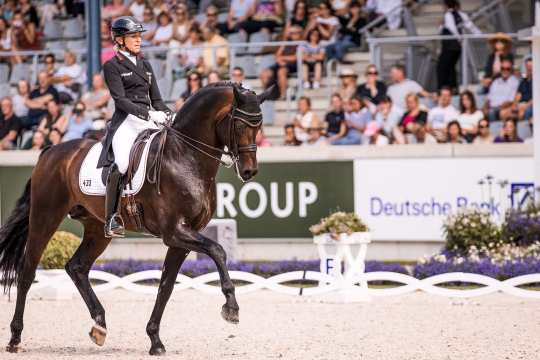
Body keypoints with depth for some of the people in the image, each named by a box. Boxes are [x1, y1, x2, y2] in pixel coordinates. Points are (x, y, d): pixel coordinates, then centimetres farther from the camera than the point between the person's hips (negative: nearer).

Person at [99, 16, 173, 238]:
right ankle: (111, 219, -22)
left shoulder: (145, 66, 22)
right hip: (126, 121, -6)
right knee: (121, 164, -25)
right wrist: (147, 114, -20)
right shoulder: (112, 66, 3)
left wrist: (166, 114, -1)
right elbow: (120, 99, -9)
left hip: (150, 121, 6)